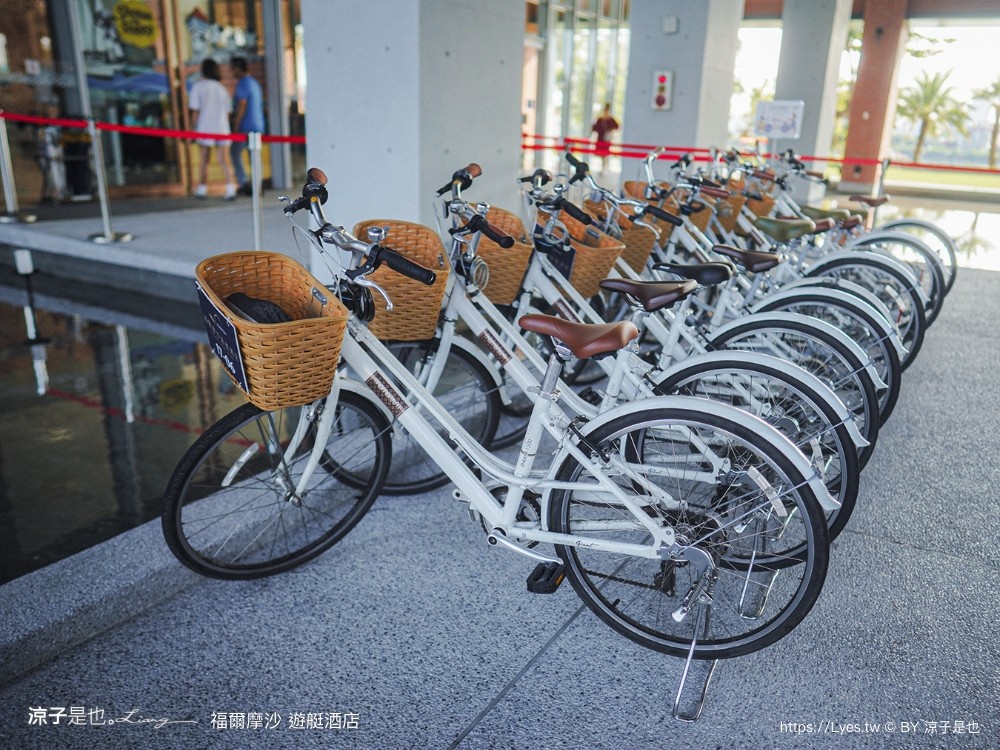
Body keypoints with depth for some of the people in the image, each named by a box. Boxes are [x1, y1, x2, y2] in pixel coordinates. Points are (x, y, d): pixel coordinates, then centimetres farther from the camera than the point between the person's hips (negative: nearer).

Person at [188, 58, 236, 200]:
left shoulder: (198, 87, -1)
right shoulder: (221, 88, 10)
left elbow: (195, 112, -5)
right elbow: (227, 111, 10)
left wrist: (192, 130, 2)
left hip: (205, 128, -2)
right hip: (222, 128, 2)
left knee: (204, 160, 9)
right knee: (223, 161, 1)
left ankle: (202, 189, 15)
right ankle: (230, 188, -12)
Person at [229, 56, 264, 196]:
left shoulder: (243, 83, -11)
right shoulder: (255, 82, 16)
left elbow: (241, 106, -16)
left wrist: (236, 127, -15)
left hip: (246, 126, -8)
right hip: (258, 125, 8)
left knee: (235, 152, 2)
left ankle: (243, 183, -4)